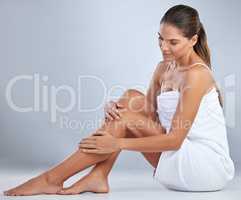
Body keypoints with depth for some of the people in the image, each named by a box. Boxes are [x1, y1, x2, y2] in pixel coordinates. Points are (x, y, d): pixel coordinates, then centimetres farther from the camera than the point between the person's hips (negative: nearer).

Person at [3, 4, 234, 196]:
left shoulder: (196, 74, -17)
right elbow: (148, 116, 7)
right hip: (185, 158, 7)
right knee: (131, 99, -4)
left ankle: (53, 178, -12)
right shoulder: (163, 68, 8)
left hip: (211, 166, -7)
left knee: (125, 117, -18)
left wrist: (118, 144, -23)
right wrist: (114, 107, -14)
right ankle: (98, 177, -11)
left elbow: (175, 139, -21)